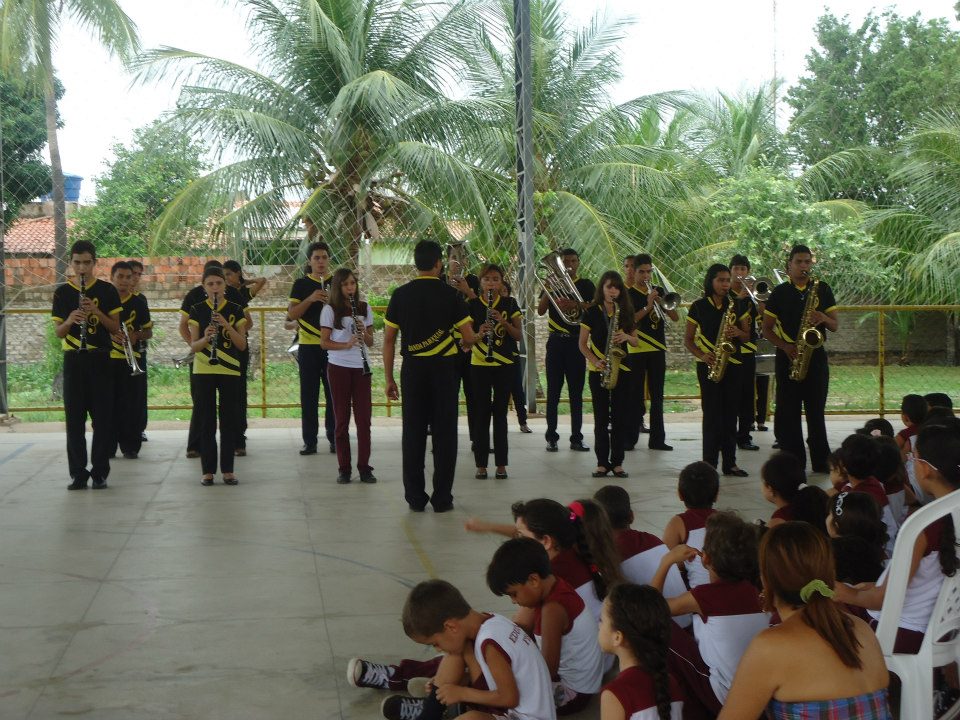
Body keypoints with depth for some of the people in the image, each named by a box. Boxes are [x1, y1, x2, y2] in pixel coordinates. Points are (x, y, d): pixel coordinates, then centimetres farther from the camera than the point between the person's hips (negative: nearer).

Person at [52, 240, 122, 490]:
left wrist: (97, 311, -16)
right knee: (74, 418, 2)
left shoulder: (107, 290, 3)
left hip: (99, 359, -1)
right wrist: (70, 320, -17)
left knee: (102, 417, -1)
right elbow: (58, 331, 4)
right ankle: (78, 473, 8)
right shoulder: (62, 292, 6)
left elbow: (115, 327, 0)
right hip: (73, 359, 1)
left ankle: (100, 472, 6)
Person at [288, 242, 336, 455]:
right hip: (308, 346, 0)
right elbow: (291, 314, -3)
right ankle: (309, 441, 8)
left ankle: (334, 438, 11)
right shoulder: (301, 284, 5)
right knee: (309, 395, 2)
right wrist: (311, 299, -17)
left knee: (333, 394, 2)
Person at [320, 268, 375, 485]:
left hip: (361, 367, 2)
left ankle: (364, 467, 5)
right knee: (342, 419, 3)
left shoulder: (364, 308, 6)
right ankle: (344, 468, 9)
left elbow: (371, 343, 8)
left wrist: (364, 333, -13)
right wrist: (346, 344, -20)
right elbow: (324, 342, -5)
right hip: (339, 367, -2)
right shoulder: (330, 309, -2)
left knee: (364, 418, 0)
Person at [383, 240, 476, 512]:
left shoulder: (401, 294, 0)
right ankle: (442, 498, 7)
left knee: (413, 433, 8)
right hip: (444, 368, -2)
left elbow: (388, 339, 1)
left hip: (412, 368, 2)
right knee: (444, 433, 5)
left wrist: (389, 378, 7)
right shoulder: (450, 294, -6)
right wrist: (469, 341, 18)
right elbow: (469, 338, -7)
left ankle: (415, 497, 11)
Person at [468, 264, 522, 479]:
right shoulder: (472, 306, 2)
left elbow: (518, 336, 0)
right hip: (480, 365, 0)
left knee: (500, 412, 4)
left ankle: (501, 464, 8)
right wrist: (478, 334, -21)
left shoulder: (509, 304, 4)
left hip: (505, 365, 0)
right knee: (481, 412, 1)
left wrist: (503, 322, -16)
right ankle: (481, 464, 5)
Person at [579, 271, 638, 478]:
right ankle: (602, 463, 6)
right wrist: (595, 361, -14)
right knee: (601, 418, 1)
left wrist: (626, 337, -11)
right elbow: (582, 344, 1)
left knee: (620, 418, 2)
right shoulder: (592, 312, 0)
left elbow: (635, 341, 11)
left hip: (621, 369, 2)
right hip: (598, 371, -2)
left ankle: (617, 462, 8)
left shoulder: (626, 312, 7)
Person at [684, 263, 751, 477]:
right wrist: (701, 355, -13)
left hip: (732, 363, 3)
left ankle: (730, 462, 10)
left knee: (730, 413, 5)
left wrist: (738, 333, -11)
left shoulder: (737, 305, 8)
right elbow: (688, 340, 3)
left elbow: (747, 335, 11)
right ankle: (709, 463, -1)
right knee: (712, 413, -5)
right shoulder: (699, 307, 1)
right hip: (709, 365, -3)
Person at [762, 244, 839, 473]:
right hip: (788, 357, -1)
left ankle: (821, 461, 12)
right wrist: (785, 346, -11)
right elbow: (767, 329, 4)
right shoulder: (780, 292, 4)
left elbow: (835, 326, 7)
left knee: (816, 411, 4)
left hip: (816, 354, 1)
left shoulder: (822, 289, 7)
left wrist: (823, 318, -15)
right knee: (788, 412, -2)